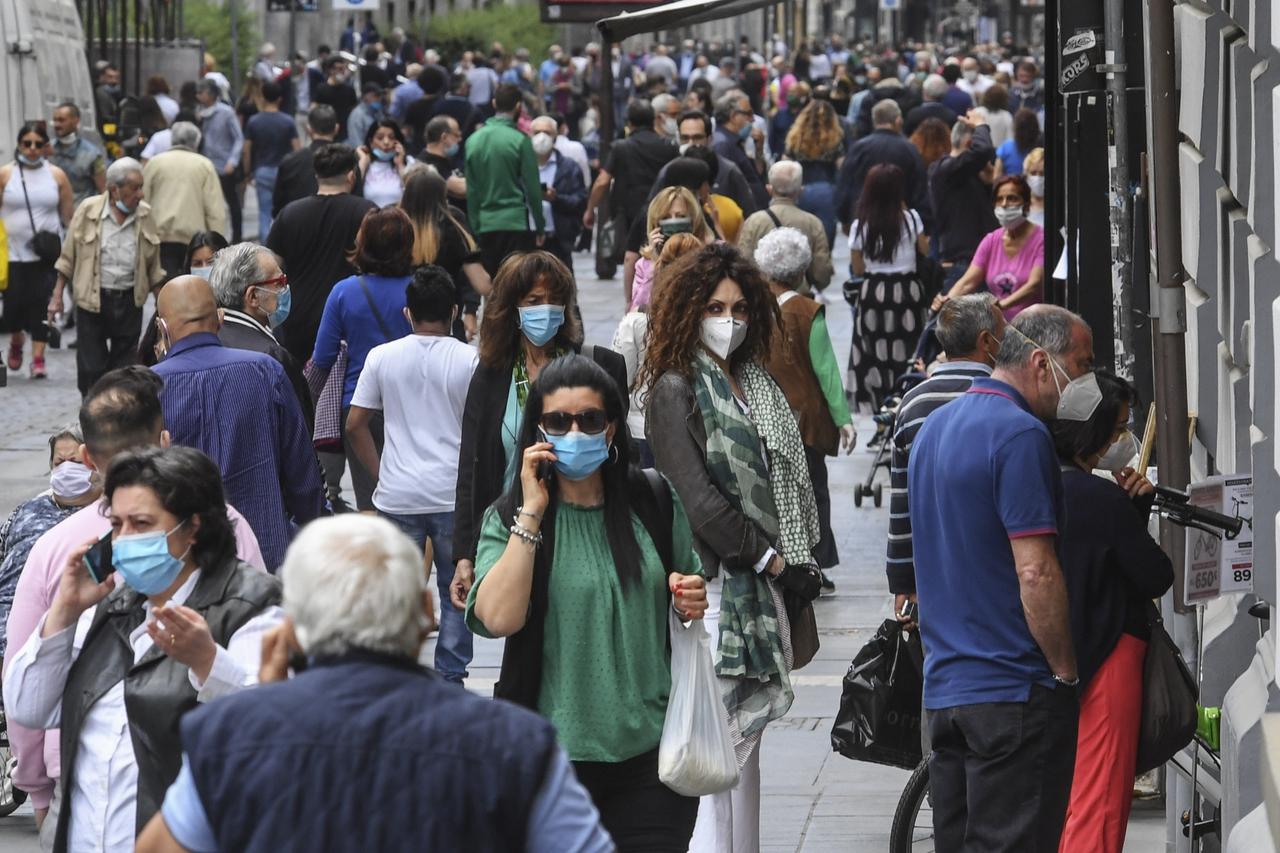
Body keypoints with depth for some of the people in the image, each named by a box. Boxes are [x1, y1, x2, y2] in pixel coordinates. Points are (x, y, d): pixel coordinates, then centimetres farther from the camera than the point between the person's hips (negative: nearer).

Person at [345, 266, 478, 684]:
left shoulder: (382, 357, 1)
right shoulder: (469, 360, -4)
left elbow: (355, 424, 2)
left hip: (397, 495, 1)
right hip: (454, 496, -1)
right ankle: (450, 678, 9)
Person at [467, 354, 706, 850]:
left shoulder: (655, 503, 5)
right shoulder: (509, 518, -2)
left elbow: (687, 597, 21)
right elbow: (497, 618, -18)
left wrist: (691, 600, -3)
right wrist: (532, 513, -17)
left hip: (652, 749, 2)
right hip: (554, 752, -2)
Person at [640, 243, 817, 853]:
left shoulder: (753, 384, 15)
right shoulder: (674, 388, -8)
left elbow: (782, 477, 15)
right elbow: (697, 498, -14)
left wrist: (785, 560, 3)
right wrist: (764, 554, -6)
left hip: (761, 582, 8)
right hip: (711, 581, -8)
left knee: (746, 729, 10)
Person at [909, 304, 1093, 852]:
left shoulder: (933, 429, 16)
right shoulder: (1021, 435, -14)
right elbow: (1036, 572, -19)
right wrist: (1066, 670, -10)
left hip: (944, 690, 9)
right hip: (1015, 693, -9)